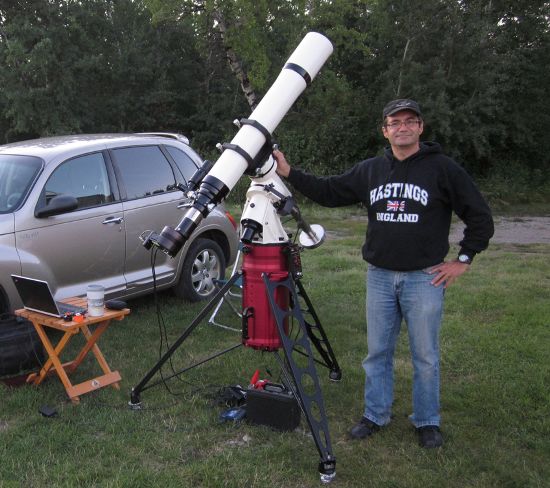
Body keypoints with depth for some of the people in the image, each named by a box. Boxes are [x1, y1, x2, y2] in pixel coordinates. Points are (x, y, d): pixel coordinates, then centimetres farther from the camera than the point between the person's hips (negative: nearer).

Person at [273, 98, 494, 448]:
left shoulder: (443, 168, -4)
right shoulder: (370, 171, 7)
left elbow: (480, 216, -1)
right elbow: (328, 192, 10)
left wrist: (463, 260, -4)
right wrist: (290, 173, 1)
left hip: (425, 278, -3)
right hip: (379, 276, 4)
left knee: (425, 356, 6)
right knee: (378, 351, 12)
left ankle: (427, 422, 22)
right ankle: (376, 415, 26)